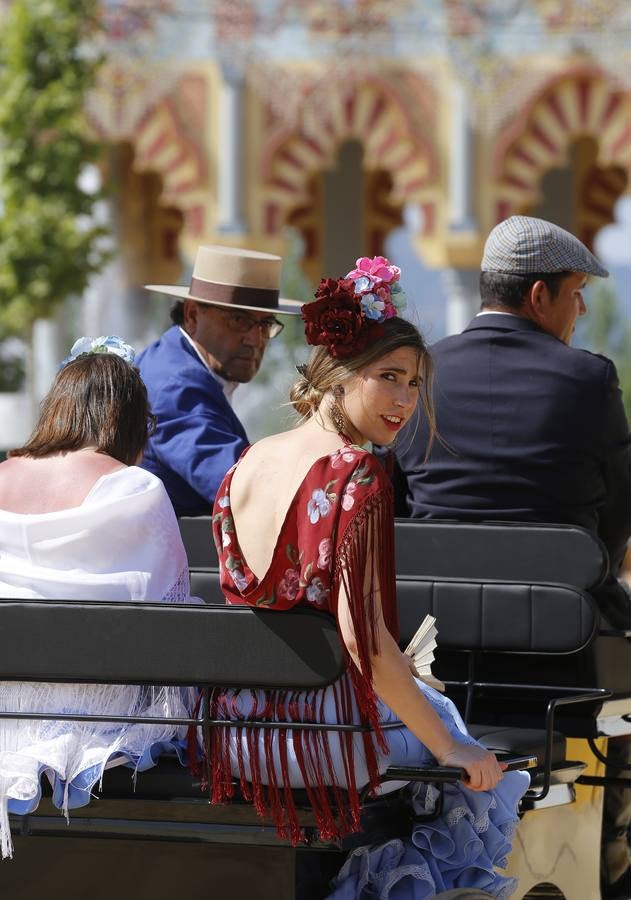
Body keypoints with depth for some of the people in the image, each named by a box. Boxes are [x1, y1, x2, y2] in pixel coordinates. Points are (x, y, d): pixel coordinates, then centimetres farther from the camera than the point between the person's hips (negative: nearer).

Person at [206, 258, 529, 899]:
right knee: (481, 772, 18)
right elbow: (365, 639, -24)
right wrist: (448, 747, -16)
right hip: (325, 735, -7)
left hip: (235, 733, 7)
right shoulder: (356, 477, -19)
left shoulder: (243, 467, 4)